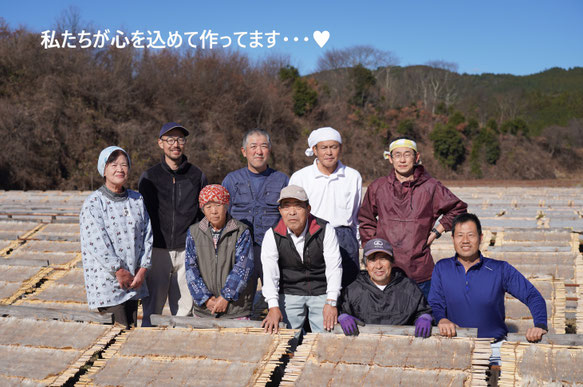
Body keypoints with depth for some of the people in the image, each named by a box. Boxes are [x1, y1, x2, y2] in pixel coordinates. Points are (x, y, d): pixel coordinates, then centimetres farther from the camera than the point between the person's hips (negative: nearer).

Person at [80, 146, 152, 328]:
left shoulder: (137, 200, 10)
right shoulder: (93, 203, -7)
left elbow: (147, 235, 8)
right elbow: (97, 242, -14)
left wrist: (142, 269, -1)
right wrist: (119, 271, -13)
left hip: (133, 280, 5)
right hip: (106, 282, -5)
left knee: (132, 326, 9)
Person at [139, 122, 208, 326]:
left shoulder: (197, 176, 9)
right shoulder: (149, 177, 6)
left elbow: (204, 214, 12)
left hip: (187, 251, 1)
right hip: (157, 250, -1)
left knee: (184, 310, 4)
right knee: (152, 309, 1)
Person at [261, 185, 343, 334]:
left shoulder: (325, 230, -6)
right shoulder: (272, 235, -4)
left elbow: (334, 267, -9)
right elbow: (269, 272, -12)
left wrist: (331, 302, -20)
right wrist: (273, 307, -24)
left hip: (322, 293, -1)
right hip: (289, 294, 1)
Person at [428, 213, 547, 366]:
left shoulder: (501, 270, 4)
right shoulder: (441, 269, 8)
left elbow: (533, 296, 3)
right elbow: (435, 304, 4)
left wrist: (540, 325, -15)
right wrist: (442, 320, -19)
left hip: (494, 347, 0)